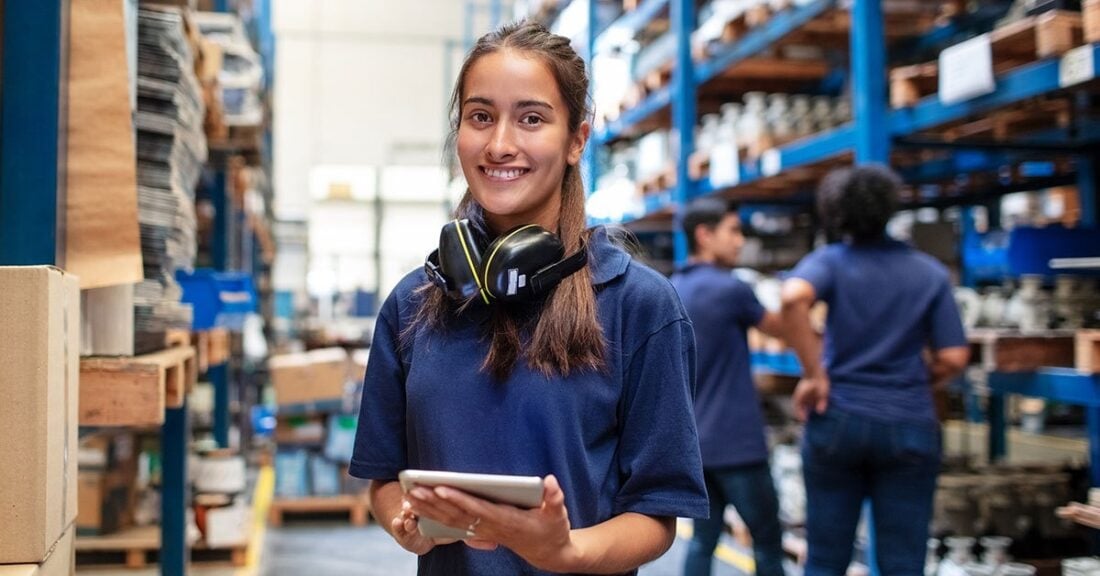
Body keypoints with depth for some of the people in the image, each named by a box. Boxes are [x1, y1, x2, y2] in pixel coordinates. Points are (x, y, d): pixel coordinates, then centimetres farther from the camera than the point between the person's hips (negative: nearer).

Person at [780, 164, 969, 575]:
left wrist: (814, 375, -16)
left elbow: (793, 298, -24)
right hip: (909, 426, 1)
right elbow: (953, 359, -1)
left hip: (838, 419, -1)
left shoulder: (830, 261, -1)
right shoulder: (931, 273, 5)